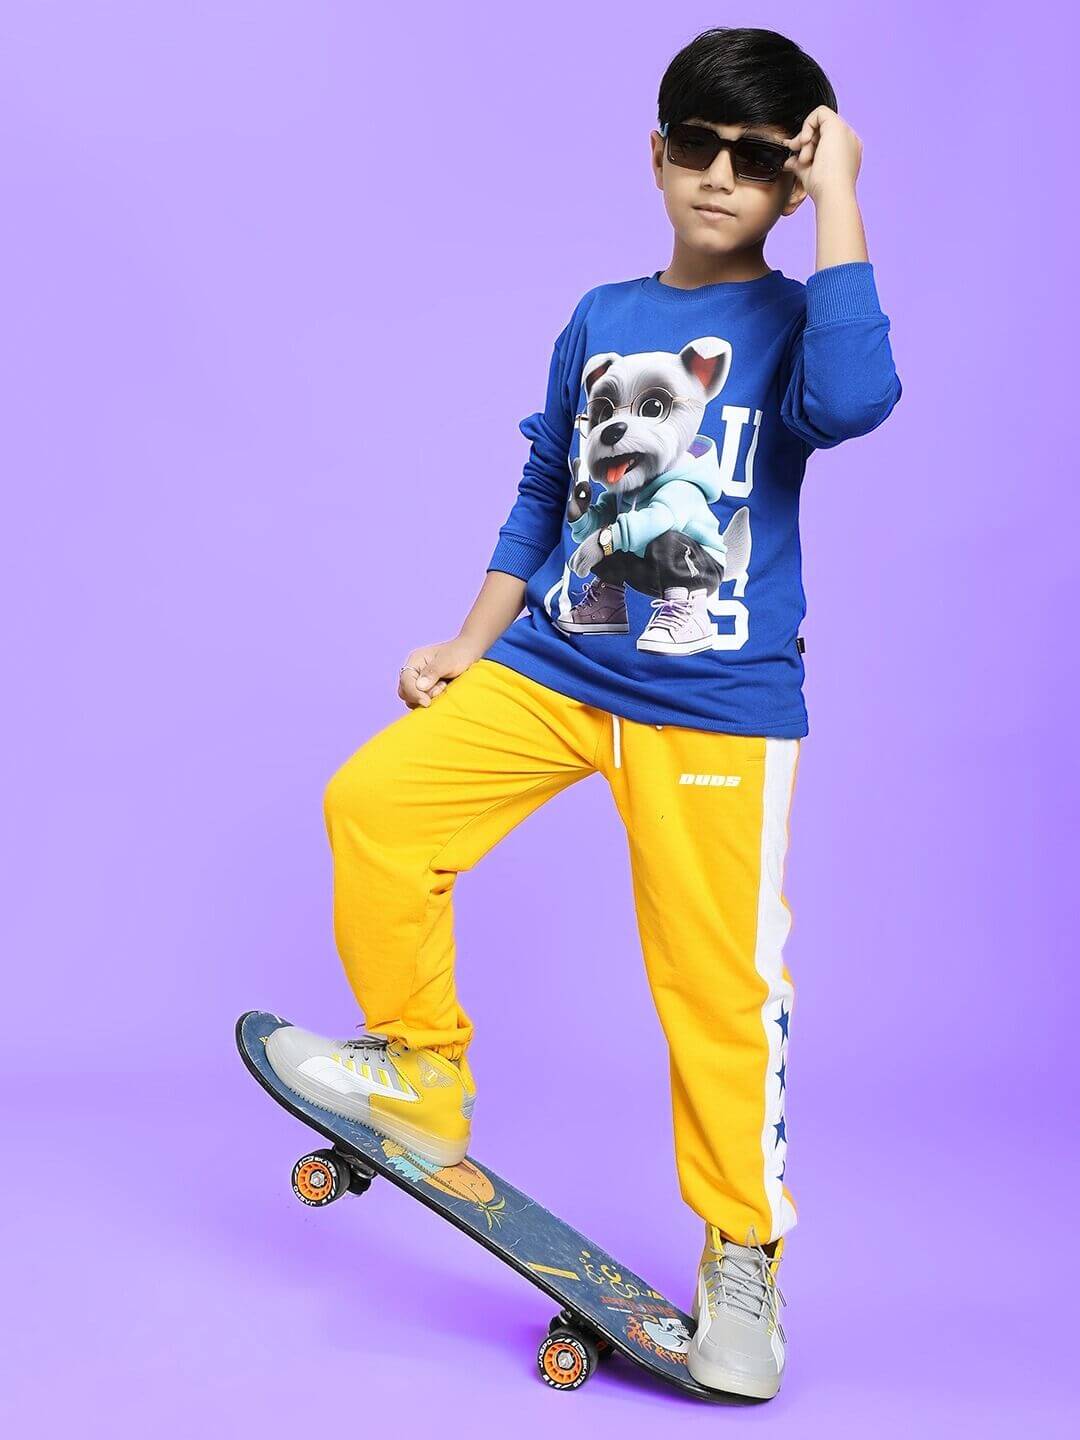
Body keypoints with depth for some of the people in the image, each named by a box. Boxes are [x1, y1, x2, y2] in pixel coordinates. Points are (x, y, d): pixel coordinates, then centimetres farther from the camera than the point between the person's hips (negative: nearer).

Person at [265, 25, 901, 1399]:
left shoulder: (791, 320, -1)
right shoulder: (598, 321, 12)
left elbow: (851, 401, -26)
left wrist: (835, 200, -17)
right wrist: (470, 644, 17)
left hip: (715, 705, -4)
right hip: (550, 666, 4)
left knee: (717, 984, -3)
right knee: (373, 802, -10)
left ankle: (741, 1254, 19)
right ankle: (423, 1081, 10)